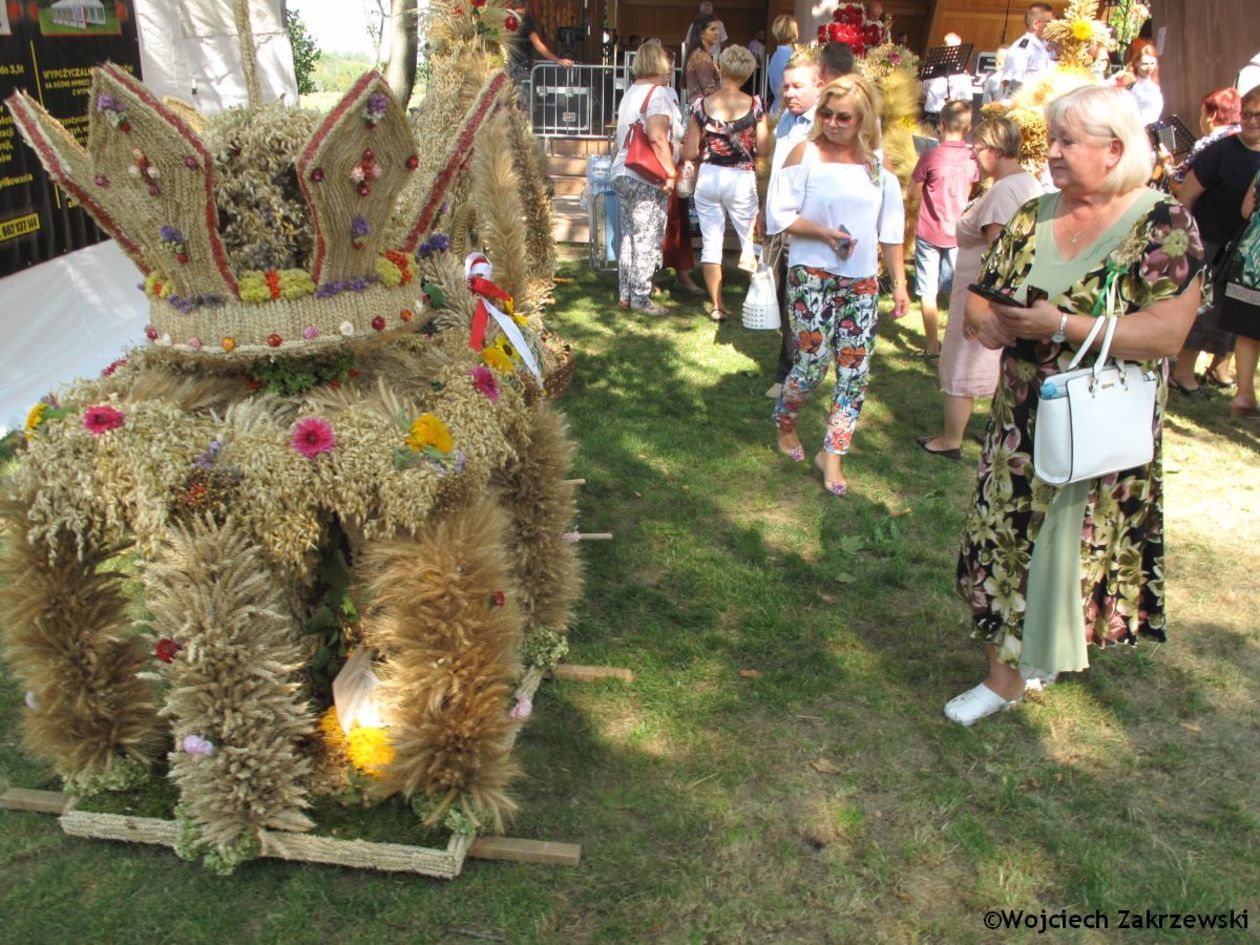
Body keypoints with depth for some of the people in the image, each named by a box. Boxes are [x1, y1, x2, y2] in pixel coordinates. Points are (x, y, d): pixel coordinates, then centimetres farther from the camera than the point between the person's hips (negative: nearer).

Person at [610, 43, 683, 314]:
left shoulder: (630, 93, 14)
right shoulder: (659, 93, -11)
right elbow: (657, 137, -23)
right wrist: (670, 171, -18)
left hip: (622, 173, 8)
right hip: (646, 177, -8)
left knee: (629, 236, 14)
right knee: (647, 239, -2)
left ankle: (626, 293, 19)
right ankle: (640, 298, 2)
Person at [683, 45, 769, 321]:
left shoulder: (702, 105, -3)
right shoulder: (755, 105, -6)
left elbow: (688, 153, -2)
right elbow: (764, 149, -5)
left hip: (708, 177, 1)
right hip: (741, 179, -1)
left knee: (711, 243, 7)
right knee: (751, 242, 11)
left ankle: (717, 307, 9)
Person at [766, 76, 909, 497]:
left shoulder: (878, 167, 9)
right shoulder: (806, 153, -2)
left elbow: (890, 231, 12)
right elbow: (779, 214, -7)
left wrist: (899, 284, 7)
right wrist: (824, 232, -19)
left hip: (861, 282, 4)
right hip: (812, 275, -4)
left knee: (856, 372, 0)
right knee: (812, 363, -7)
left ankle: (832, 455, 12)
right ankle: (785, 423, 24)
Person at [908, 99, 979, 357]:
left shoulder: (930, 157, -15)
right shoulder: (972, 158, -2)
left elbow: (913, 195, -7)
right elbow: (967, 195, 10)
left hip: (929, 233, -4)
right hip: (958, 233, 4)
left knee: (928, 293, 4)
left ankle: (932, 346, 6)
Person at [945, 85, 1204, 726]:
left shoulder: (1164, 224, -11)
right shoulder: (1033, 218, 5)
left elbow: (1166, 333, -21)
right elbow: (981, 296, 10)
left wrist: (1058, 325, -25)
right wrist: (982, 318, -15)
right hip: (1021, 425, 5)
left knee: (1073, 548, 7)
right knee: (1005, 540, 9)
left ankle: (1047, 652, 28)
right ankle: (1006, 672, 26)